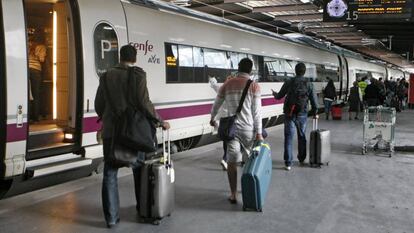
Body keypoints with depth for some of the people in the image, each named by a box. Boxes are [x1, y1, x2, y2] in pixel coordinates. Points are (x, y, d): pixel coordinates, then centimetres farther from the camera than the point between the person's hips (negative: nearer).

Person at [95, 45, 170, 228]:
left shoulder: (107, 76, 7)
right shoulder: (138, 75, -5)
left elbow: (98, 104, 10)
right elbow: (144, 103, -13)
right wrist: (160, 121, -3)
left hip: (110, 131, 2)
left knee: (110, 174, 6)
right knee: (139, 169, 18)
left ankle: (111, 217, 5)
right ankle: (142, 207, 29)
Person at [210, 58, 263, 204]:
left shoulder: (227, 85, 4)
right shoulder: (254, 86, -3)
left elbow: (216, 105, 14)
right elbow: (256, 112, -7)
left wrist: (212, 118, 33)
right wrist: (259, 133, -3)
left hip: (232, 128, 1)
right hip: (248, 129, -1)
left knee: (232, 162, 5)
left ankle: (233, 195, 8)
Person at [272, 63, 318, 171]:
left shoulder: (289, 83, -6)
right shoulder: (309, 84, -3)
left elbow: (279, 96, 3)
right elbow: (314, 101, 1)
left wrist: (274, 93, 27)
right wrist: (315, 113, 17)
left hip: (289, 115, -1)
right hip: (302, 115, 2)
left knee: (288, 138, 2)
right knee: (302, 137, 18)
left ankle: (288, 163, -2)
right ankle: (302, 159, 29)